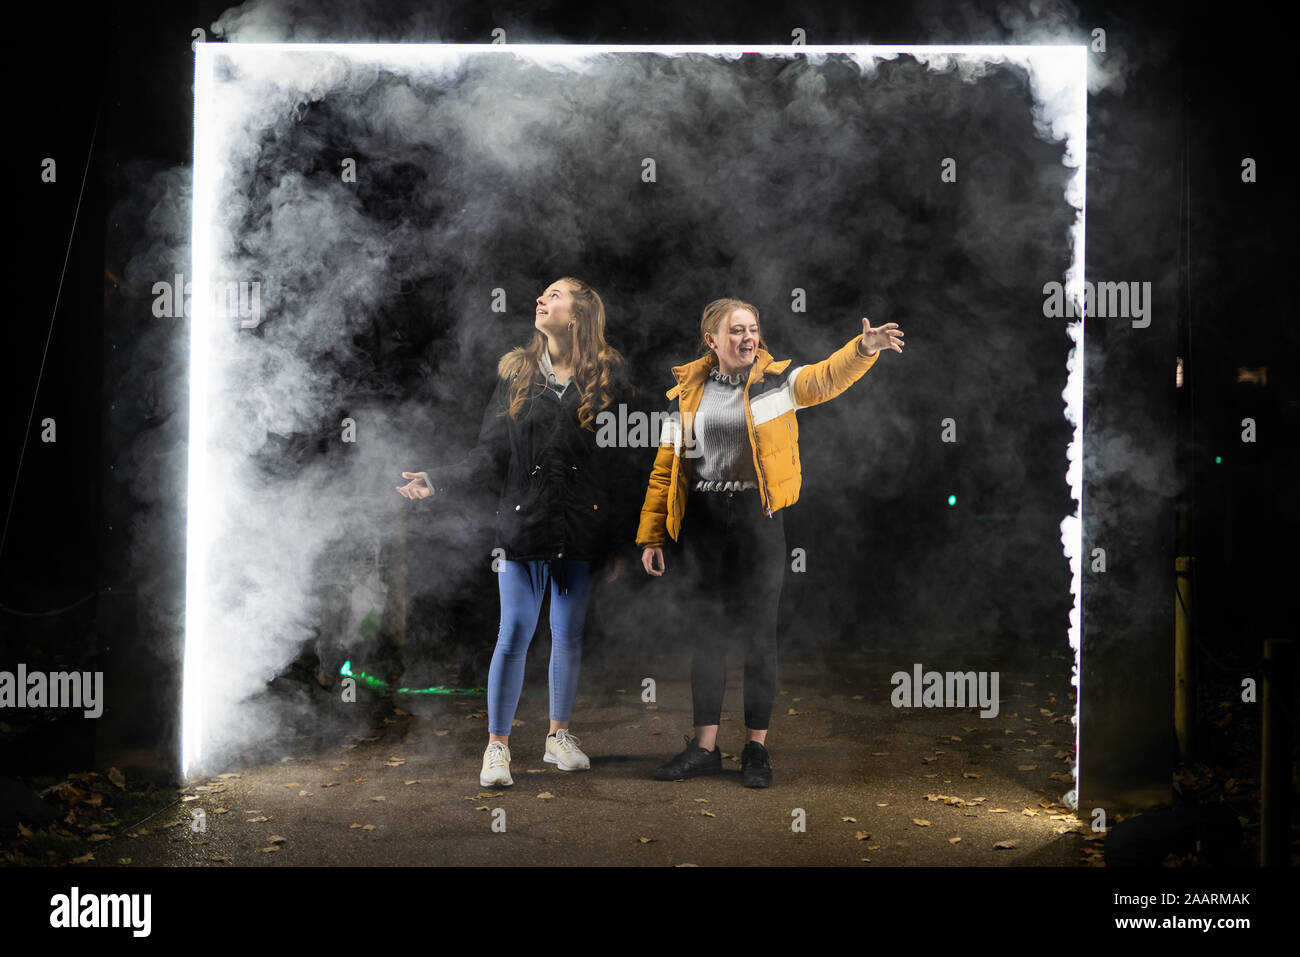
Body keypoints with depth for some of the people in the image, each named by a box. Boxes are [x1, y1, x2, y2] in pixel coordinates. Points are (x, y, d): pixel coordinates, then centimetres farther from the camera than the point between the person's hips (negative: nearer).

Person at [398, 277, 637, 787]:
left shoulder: (607, 376, 1)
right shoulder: (516, 372, 4)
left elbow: (622, 462, 1)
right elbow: (491, 455, 3)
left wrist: (621, 541, 0)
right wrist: (437, 479, -10)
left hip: (582, 529, 0)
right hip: (524, 520, 0)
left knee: (569, 633, 9)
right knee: (514, 634, -1)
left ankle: (558, 736, 25)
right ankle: (497, 745, 7)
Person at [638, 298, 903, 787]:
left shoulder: (777, 380, 0)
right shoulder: (689, 392, 6)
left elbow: (827, 377, -19)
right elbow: (666, 466, 8)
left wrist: (865, 349, -39)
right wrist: (651, 536, 5)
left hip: (759, 520, -2)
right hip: (704, 523, 2)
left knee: (759, 631, 3)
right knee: (707, 631, 8)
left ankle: (756, 747, 13)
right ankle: (704, 746, 18)